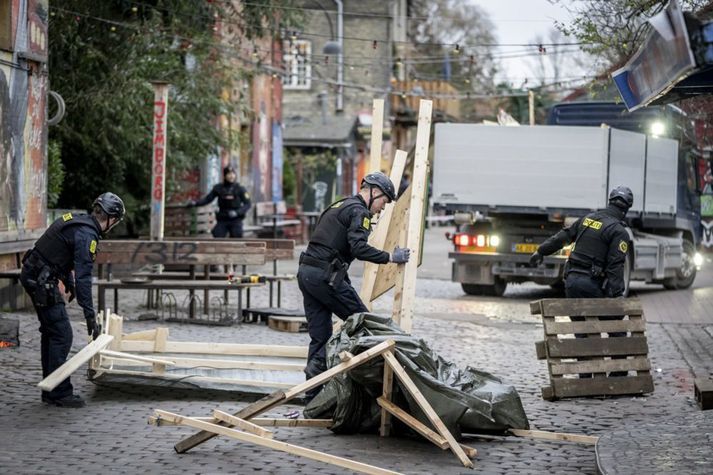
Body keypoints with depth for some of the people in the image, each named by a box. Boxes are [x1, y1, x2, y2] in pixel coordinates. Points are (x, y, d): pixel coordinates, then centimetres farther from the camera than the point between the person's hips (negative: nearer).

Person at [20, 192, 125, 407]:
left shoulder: (76, 221, 11)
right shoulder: (87, 234, -19)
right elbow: (83, 277, -24)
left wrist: (69, 282, 40)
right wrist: (90, 315, -24)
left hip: (32, 274, 10)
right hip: (41, 280, -10)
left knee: (51, 333, 16)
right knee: (62, 335, -8)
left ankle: (51, 390, 21)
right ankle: (59, 393, -6)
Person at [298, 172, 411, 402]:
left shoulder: (339, 206, 25)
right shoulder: (359, 211, -6)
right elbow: (359, 248, -20)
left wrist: (344, 281, 26)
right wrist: (391, 257, -11)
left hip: (306, 271, 9)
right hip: (326, 274, -9)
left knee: (319, 337, 10)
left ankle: (312, 397, 8)